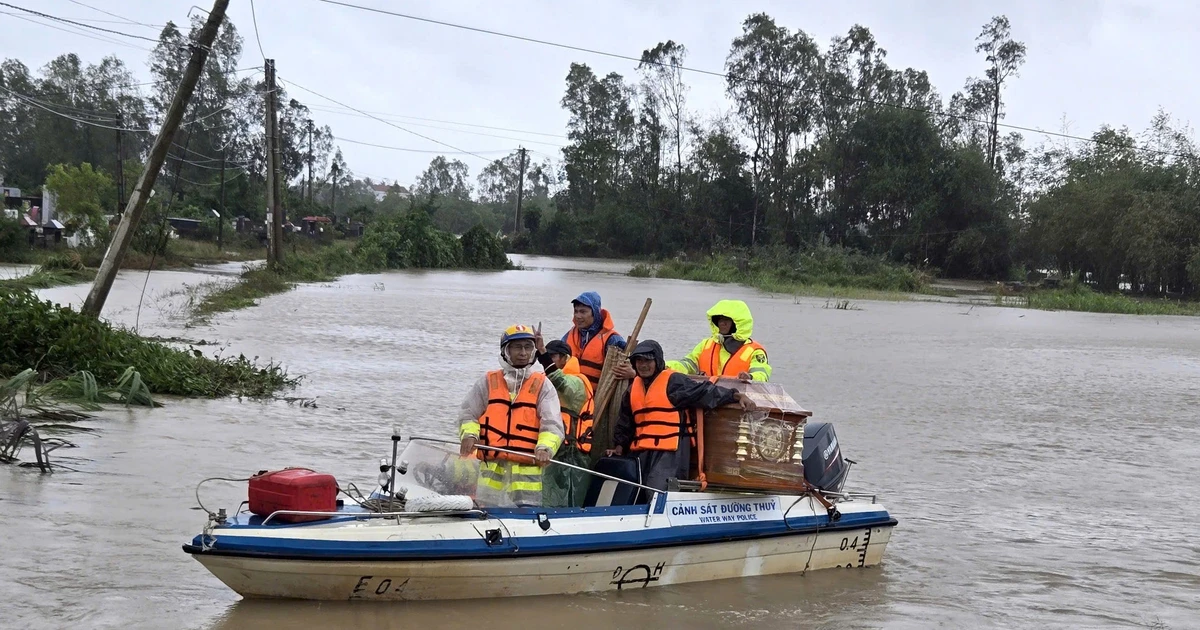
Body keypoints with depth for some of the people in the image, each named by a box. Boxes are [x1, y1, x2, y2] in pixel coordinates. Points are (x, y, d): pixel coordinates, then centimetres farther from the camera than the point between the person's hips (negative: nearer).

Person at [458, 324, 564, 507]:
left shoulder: (542, 385, 7)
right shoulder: (488, 382, 11)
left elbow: (552, 425, -3)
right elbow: (468, 415, 12)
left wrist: (544, 448, -22)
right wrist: (469, 435, -10)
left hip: (527, 471, -2)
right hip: (491, 470, 2)